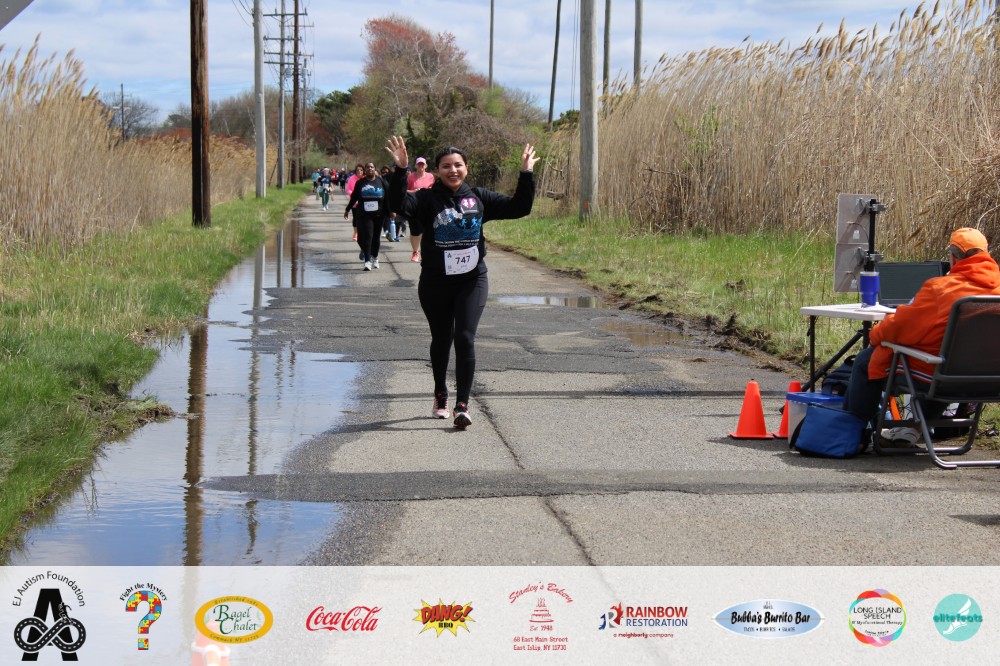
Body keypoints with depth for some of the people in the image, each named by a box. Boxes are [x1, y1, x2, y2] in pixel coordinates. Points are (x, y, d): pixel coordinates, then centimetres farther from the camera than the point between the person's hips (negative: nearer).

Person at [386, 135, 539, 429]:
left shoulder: (478, 197, 4)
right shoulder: (427, 198, -5)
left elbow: (518, 207, 8)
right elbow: (399, 205, -24)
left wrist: (526, 175, 1)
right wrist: (400, 170, -32)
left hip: (472, 281, 0)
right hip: (435, 283, 0)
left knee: (465, 339, -12)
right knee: (441, 340, 15)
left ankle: (462, 405, -13)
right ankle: (440, 396, 38)